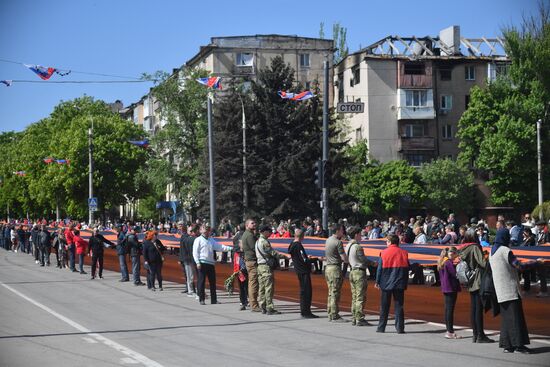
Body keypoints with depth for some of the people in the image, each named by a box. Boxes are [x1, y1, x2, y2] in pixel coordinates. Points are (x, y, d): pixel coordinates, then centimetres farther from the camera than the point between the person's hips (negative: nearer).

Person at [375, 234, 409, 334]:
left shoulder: (384, 253, -4)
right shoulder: (404, 253, 1)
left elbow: (380, 269, -3)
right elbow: (407, 268, 4)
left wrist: (377, 282, 4)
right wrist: (405, 283, 13)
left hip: (386, 283, -1)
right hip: (399, 284, 1)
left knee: (384, 307, 7)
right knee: (399, 306, 4)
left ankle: (381, 327, 10)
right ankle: (400, 328, -1)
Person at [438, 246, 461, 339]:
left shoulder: (442, 263, 13)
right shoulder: (449, 263, -15)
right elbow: (455, 274, -17)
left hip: (445, 289, 9)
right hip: (451, 288, -9)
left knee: (448, 309, 13)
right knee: (450, 310, -8)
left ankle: (449, 330, 18)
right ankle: (450, 332, -7)